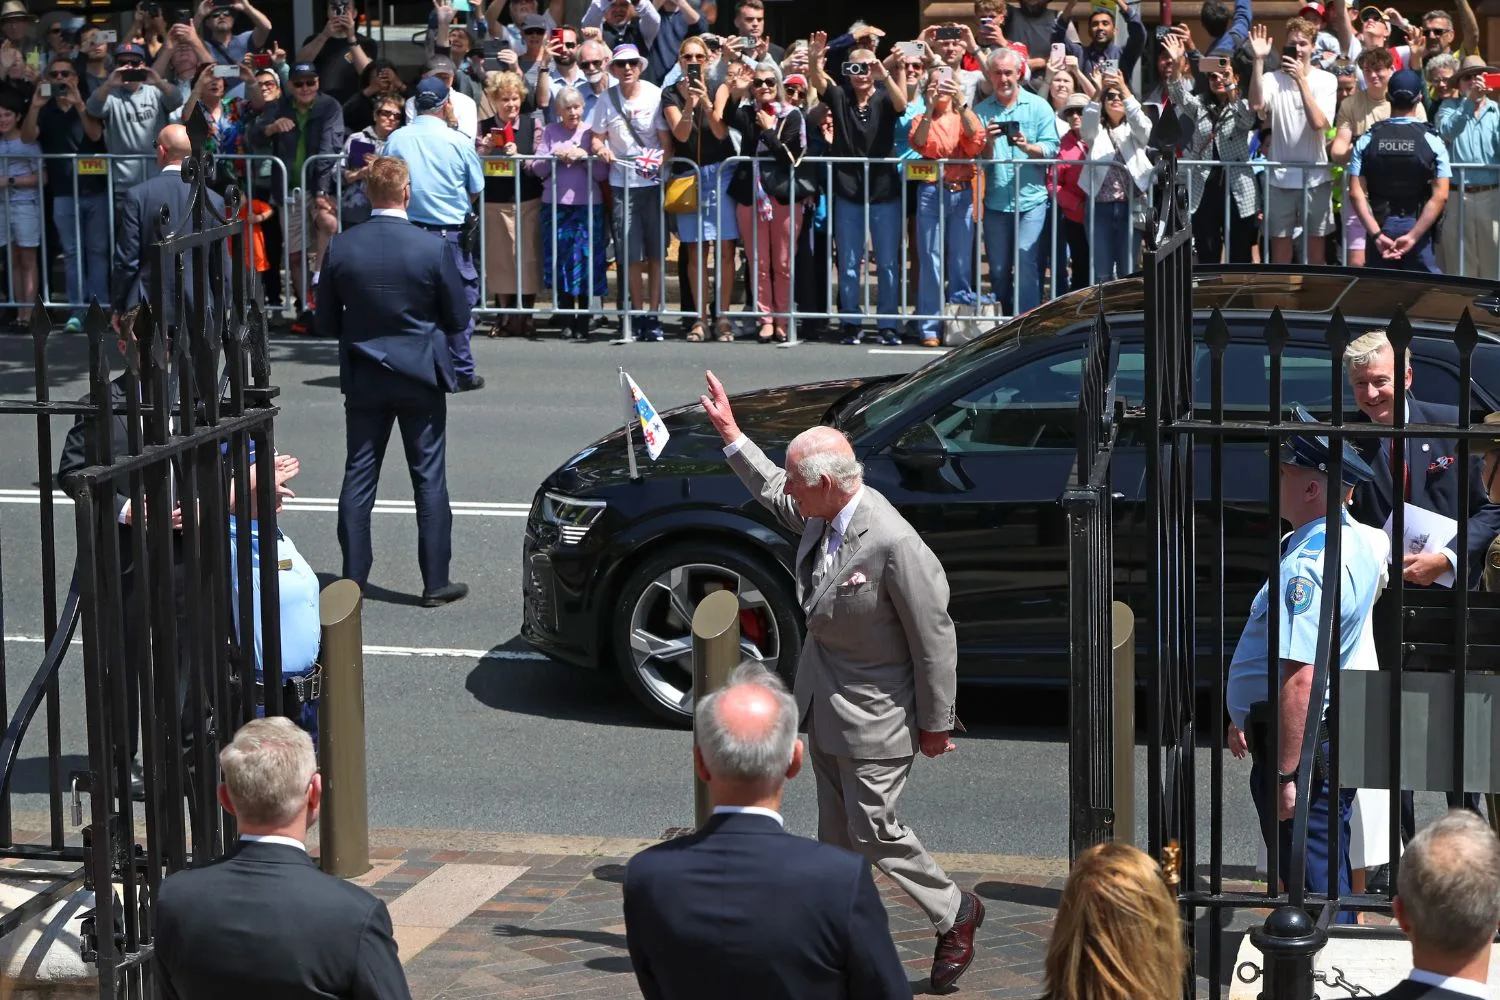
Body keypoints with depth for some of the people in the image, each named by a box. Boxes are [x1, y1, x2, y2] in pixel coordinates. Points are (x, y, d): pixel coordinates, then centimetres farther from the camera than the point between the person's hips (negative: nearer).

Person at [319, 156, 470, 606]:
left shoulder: (341, 248, -7)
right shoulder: (434, 249, -14)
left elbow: (326, 321, 0)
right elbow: (459, 317, -5)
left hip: (363, 378, 2)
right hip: (421, 375, -2)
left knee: (358, 478, 9)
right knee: (429, 479, 6)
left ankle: (353, 581, 10)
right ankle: (435, 582, 9)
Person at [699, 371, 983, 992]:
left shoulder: (893, 545, -30)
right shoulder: (822, 514, -6)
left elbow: (935, 638, -21)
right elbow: (775, 499, 21)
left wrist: (936, 725, -13)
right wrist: (730, 434, 20)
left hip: (874, 709, -8)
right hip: (825, 701, 8)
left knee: (873, 831, -1)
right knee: (836, 830, 17)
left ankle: (955, 914, 19)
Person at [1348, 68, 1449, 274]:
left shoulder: (1367, 140, 0)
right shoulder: (1432, 141, -5)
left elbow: (1356, 194, -7)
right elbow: (1440, 197, -12)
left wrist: (1377, 234, -9)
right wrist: (1413, 236, -12)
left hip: (1380, 227, 1)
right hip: (1418, 226, -1)